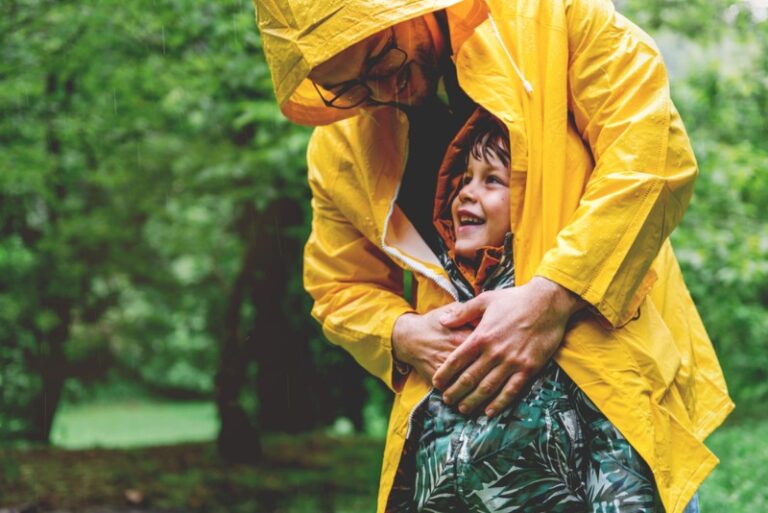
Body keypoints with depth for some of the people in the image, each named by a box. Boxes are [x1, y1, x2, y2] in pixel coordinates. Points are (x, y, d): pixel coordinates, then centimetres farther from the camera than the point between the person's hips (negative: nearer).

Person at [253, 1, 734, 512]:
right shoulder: (337, 148, 6)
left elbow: (653, 152, -14)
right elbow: (342, 289, 14)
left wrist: (551, 298, -23)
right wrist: (405, 336, -9)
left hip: (619, 382, -2)